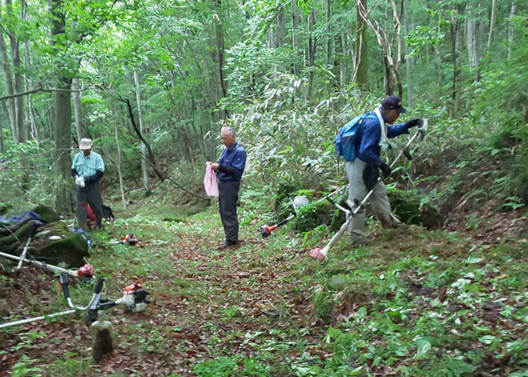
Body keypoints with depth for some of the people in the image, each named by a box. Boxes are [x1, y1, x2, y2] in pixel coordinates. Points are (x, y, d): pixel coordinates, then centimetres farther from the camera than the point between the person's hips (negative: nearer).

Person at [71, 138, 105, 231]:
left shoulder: (97, 157, -9)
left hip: (93, 185, -2)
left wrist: (87, 179, -19)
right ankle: (81, 228, 8)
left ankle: (99, 224, 28)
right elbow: (73, 170, 11)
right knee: (81, 207, 2)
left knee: (97, 206, 6)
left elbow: (100, 173, -11)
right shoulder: (77, 157, 1)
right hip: (81, 185, 2)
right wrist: (77, 177, -12)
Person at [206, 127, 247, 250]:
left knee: (229, 212, -7)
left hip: (230, 185, -9)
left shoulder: (239, 151, -14)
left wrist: (219, 167, -25)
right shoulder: (226, 149, 13)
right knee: (223, 212, 13)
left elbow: (236, 171, -20)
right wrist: (214, 164, 1)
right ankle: (230, 236, 22)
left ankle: (231, 240, -1)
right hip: (222, 183, 9)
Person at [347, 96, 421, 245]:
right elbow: (365, 151, -31)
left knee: (379, 192, 23)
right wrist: (381, 164, -24)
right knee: (358, 200, -3)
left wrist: (407, 126, 14)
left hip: (368, 164, 11)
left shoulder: (379, 120, 5)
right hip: (358, 164, -11)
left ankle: (389, 221, 41)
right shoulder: (373, 123, -27)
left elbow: (389, 131, 27)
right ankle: (355, 236, 6)